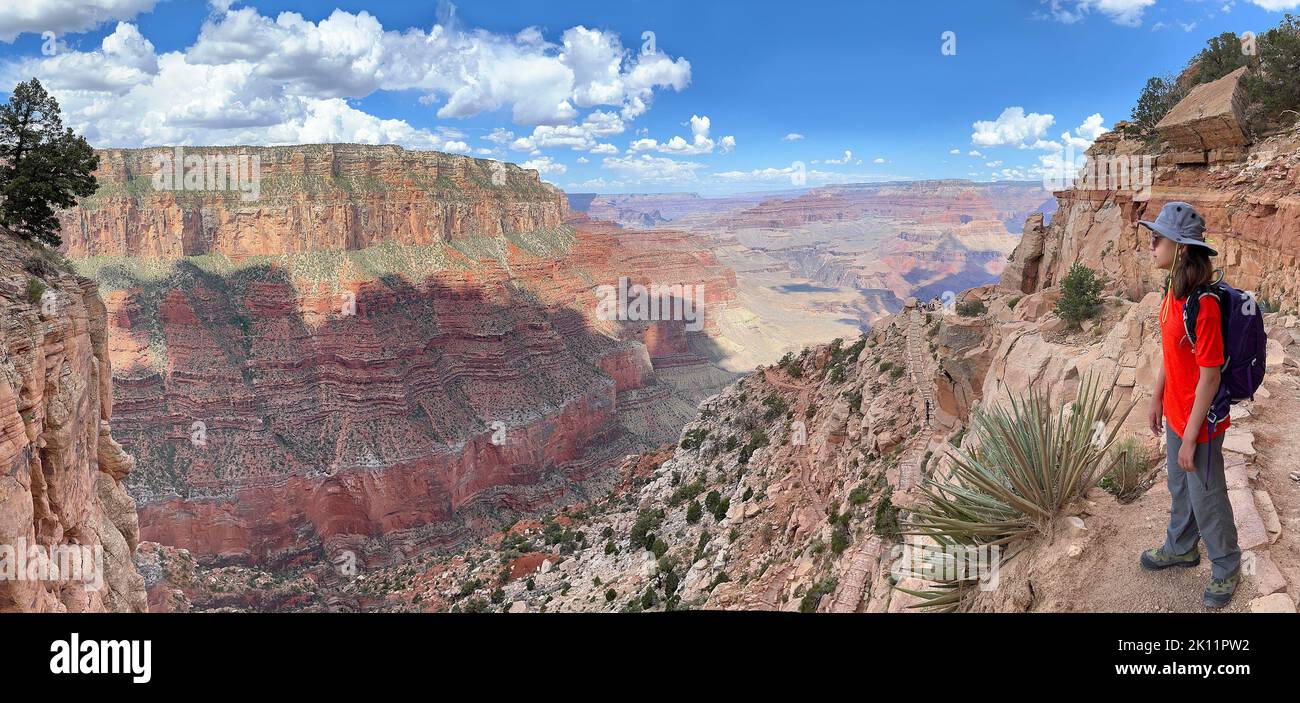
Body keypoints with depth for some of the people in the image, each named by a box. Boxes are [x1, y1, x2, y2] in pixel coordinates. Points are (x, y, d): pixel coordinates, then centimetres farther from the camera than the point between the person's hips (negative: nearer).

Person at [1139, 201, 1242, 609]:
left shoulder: (1203, 305, -30)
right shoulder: (1173, 292, -3)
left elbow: (1210, 376, -25)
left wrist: (1190, 437, -19)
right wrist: (1157, 398, 15)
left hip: (1200, 422, -8)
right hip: (1175, 413, 8)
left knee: (1206, 498, 11)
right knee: (1179, 486, 27)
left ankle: (1226, 569, 34)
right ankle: (1181, 548, 48)